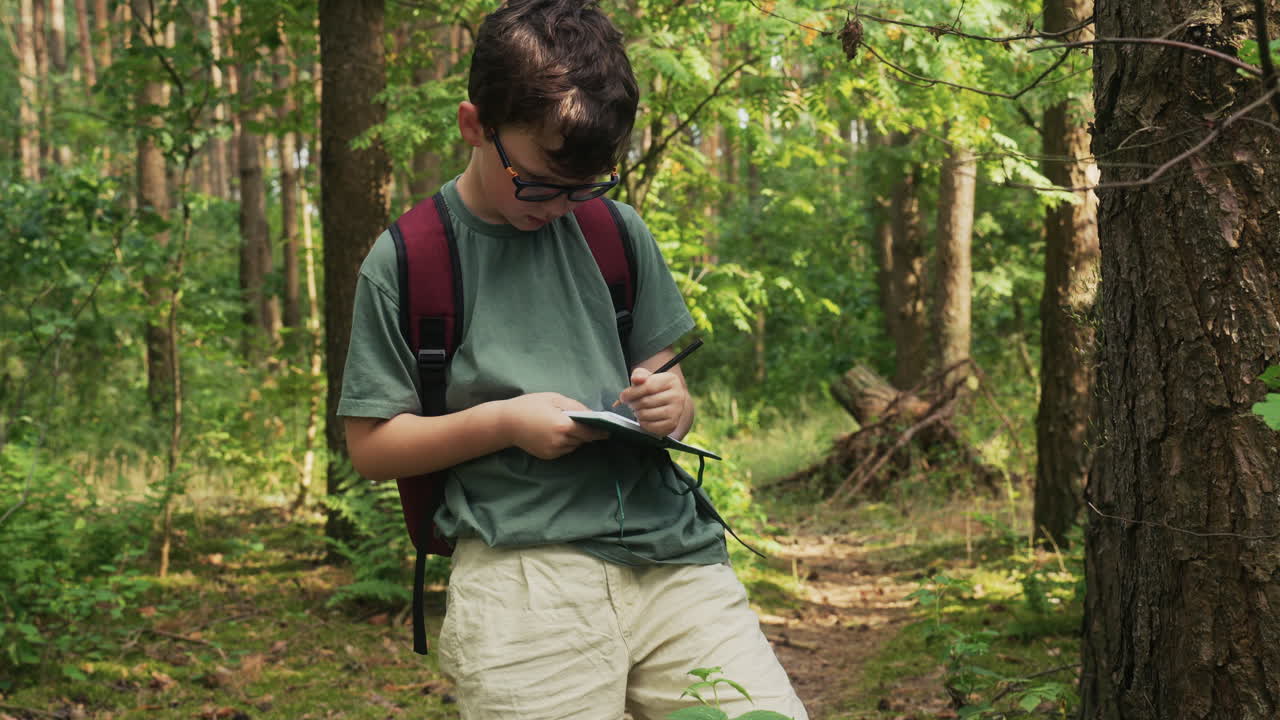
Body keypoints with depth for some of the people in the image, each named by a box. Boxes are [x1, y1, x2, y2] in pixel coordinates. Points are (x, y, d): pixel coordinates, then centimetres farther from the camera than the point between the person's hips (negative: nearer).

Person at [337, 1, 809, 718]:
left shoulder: (618, 233, 14)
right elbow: (372, 445, 6)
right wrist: (502, 422, -9)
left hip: (669, 547, 3)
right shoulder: (405, 261, 4)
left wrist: (672, 402, -1)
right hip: (522, 569, -2)